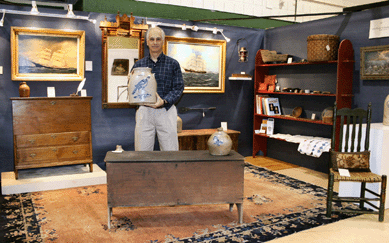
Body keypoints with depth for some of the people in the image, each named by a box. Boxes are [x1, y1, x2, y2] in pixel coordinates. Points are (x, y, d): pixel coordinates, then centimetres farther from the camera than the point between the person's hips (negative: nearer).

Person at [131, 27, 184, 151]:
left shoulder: (173, 64, 6)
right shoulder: (139, 65, 11)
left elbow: (178, 88, 0)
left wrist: (164, 101, -16)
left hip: (166, 111, -1)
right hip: (144, 111, 1)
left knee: (170, 152, 2)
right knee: (142, 153, 4)